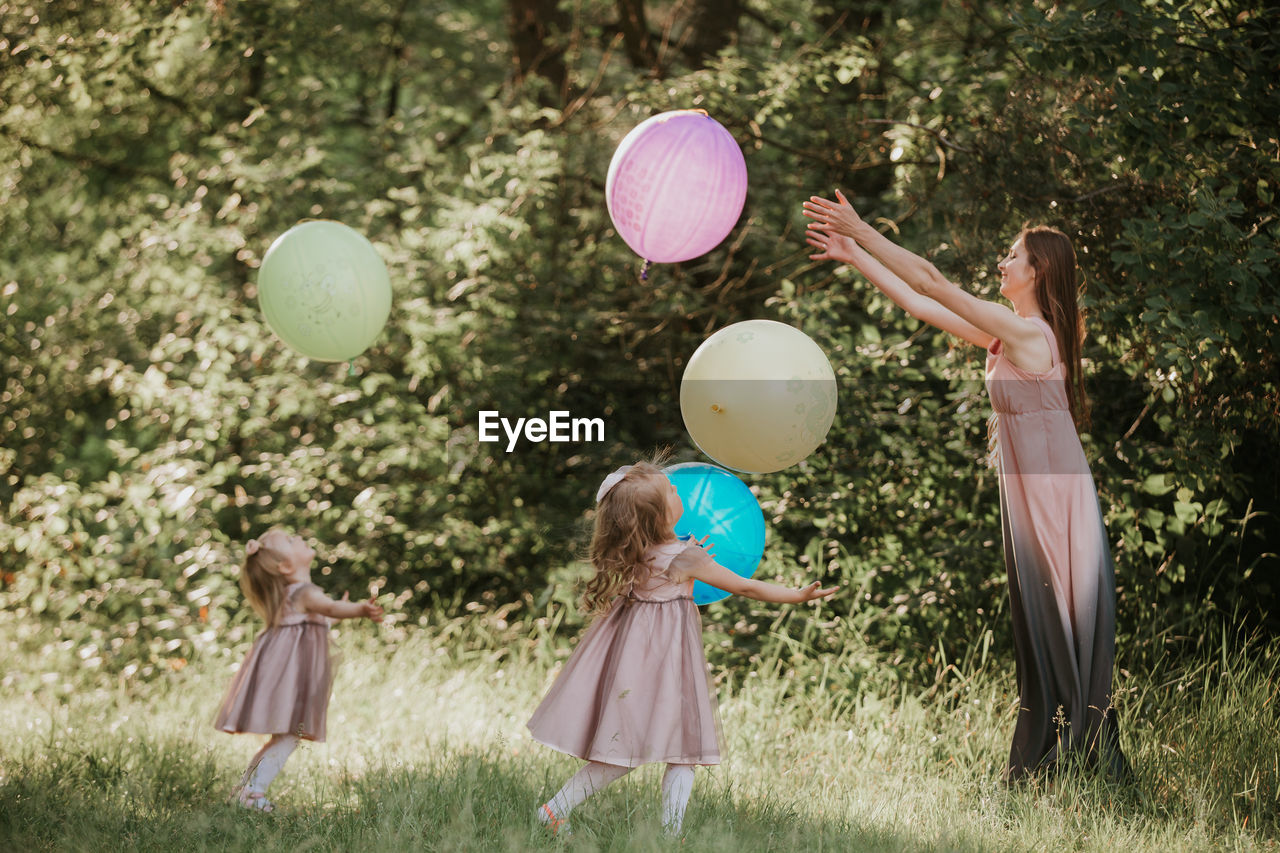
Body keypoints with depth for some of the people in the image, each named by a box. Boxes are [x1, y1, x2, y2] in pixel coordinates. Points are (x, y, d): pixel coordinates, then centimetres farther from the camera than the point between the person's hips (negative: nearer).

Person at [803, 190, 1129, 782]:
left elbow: (931, 284, -17)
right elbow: (919, 304, 16)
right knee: (1041, 634, 12)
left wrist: (861, 233, -14)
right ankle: (1041, 763, 19)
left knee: (1061, 636, -3)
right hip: (1030, 502, 9)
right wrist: (855, 257, 15)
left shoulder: (1029, 334, -16)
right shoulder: (1008, 335, 10)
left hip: (1054, 504, -9)